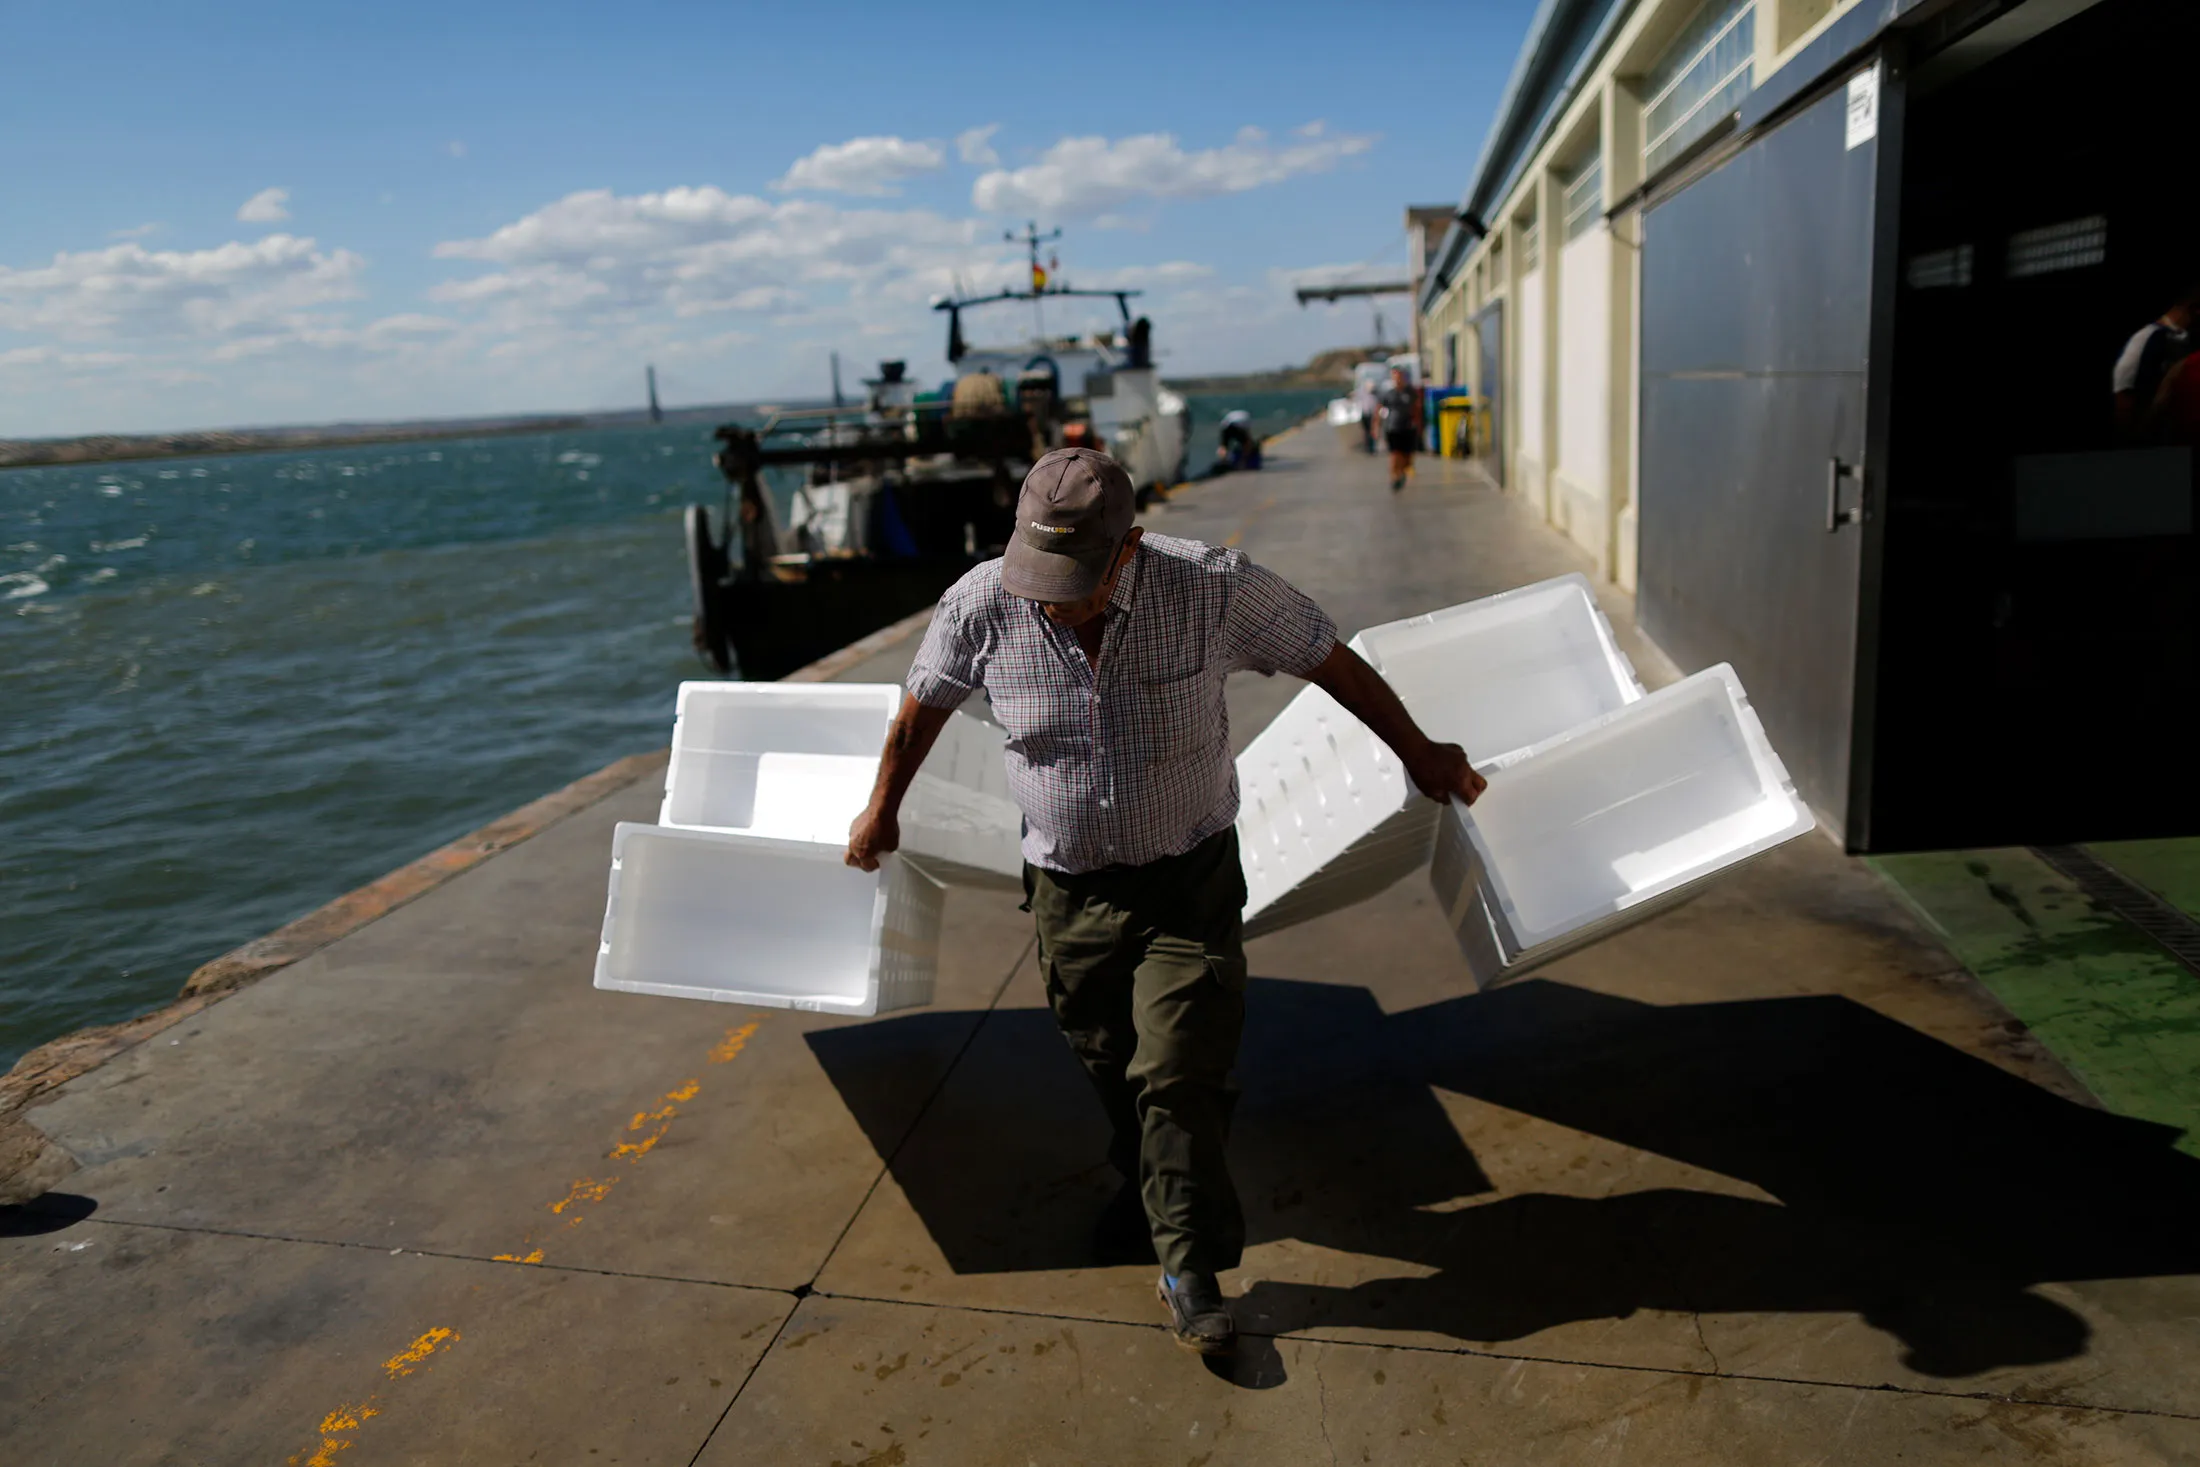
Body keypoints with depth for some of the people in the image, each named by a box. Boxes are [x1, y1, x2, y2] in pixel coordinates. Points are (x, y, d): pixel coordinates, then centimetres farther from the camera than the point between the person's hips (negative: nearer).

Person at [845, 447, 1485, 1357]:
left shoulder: (1214, 590, -22)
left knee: (1179, 1073, -4)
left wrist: (1420, 755, 6)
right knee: (1108, 1066, 17)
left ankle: (1190, 1270, 14)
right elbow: (922, 707, 4)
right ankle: (1146, 1183, 47)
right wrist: (882, 810, 19)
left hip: (1189, 881, -2)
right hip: (1067, 887, 3)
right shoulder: (979, 608, -17)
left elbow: (1335, 665, -6)